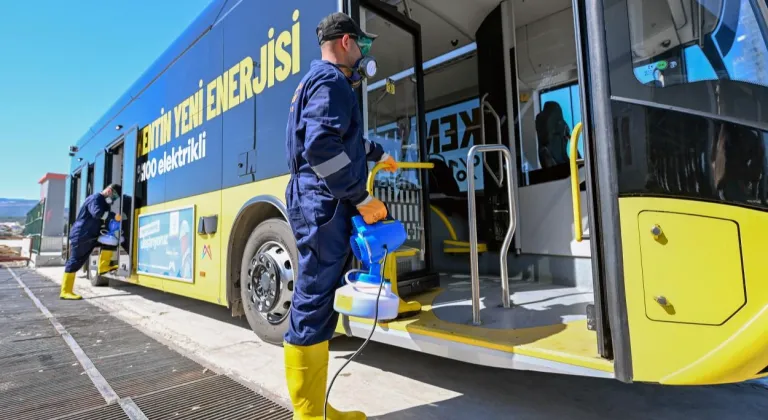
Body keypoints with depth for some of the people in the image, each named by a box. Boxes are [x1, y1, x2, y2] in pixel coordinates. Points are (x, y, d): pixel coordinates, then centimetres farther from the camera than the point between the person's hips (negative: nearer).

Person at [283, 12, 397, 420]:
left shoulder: (321, 80, 28)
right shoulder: (331, 81, -6)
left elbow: (345, 139, 42)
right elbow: (322, 146, -23)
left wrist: (379, 154, 56)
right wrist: (362, 197, -18)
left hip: (321, 202, 11)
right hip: (324, 202, -11)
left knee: (319, 306, 13)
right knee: (313, 308, -6)